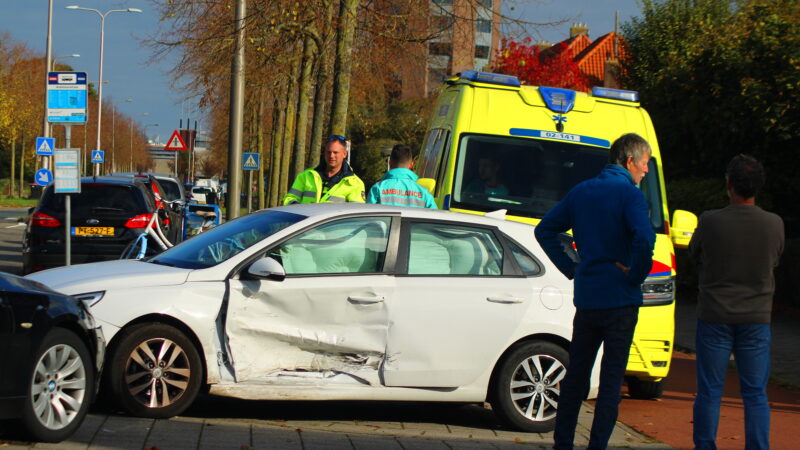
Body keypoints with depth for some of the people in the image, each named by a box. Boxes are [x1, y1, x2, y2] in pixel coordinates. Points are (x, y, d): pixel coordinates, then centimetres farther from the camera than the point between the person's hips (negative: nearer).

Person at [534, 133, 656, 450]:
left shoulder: (581, 192, 10)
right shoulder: (629, 194, -11)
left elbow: (544, 231, 14)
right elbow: (644, 239, -28)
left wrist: (570, 267, 12)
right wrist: (636, 274, -14)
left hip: (585, 299, 6)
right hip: (620, 301, -6)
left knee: (576, 375, 15)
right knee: (611, 379, 1)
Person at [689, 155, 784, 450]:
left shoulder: (710, 222, -13)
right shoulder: (774, 224, -8)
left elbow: (694, 254, 4)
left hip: (714, 315, -1)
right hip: (757, 317, 1)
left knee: (709, 392, 8)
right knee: (755, 394, 7)